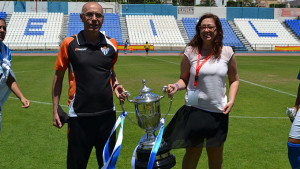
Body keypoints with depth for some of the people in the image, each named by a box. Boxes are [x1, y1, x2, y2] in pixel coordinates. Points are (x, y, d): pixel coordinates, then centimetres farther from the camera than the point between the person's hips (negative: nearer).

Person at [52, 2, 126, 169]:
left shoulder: (111, 44, 4)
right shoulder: (69, 44, -4)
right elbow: (58, 76, 4)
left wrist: (116, 85, 2)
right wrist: (55, 110, 3)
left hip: (107, 114, 3)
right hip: (79, 116, -3)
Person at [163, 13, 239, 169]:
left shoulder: (227, 53, 1)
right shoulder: (190, 52, -3)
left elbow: (234, 80, 10)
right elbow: (184, 79, 5)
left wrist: (231, 100, -3)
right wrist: (176, 86, -16)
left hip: (218, 111, 2)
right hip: (194, 110, -2)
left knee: (216, 153, 15)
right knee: (192, 152, 5)